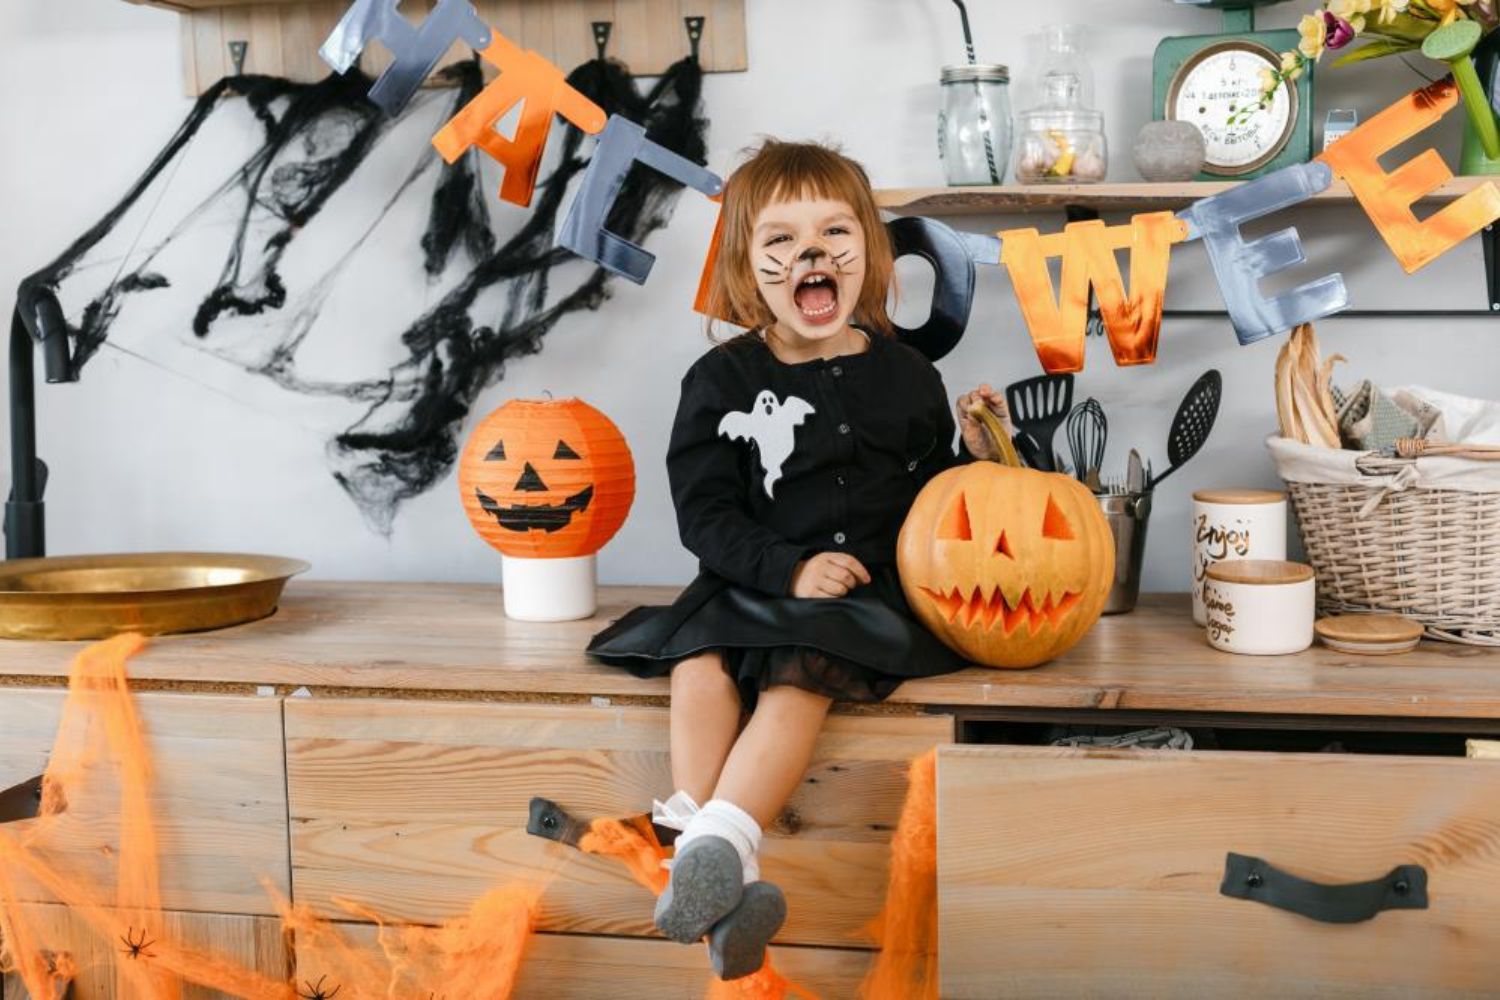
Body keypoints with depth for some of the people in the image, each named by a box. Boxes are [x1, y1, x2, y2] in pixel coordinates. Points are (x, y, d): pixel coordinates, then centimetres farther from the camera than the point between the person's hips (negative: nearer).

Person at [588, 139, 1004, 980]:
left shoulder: (906, 378, 9)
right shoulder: (724, 380, 5)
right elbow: (706, 511, -2)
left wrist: (979, 459, -2)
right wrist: (789, 568, -15)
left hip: (867, 590, -1)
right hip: (752, 583, 1)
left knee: (797, 681, -30)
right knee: (699, 666, -27)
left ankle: (718, 846, -41)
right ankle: (717, 878, -31)